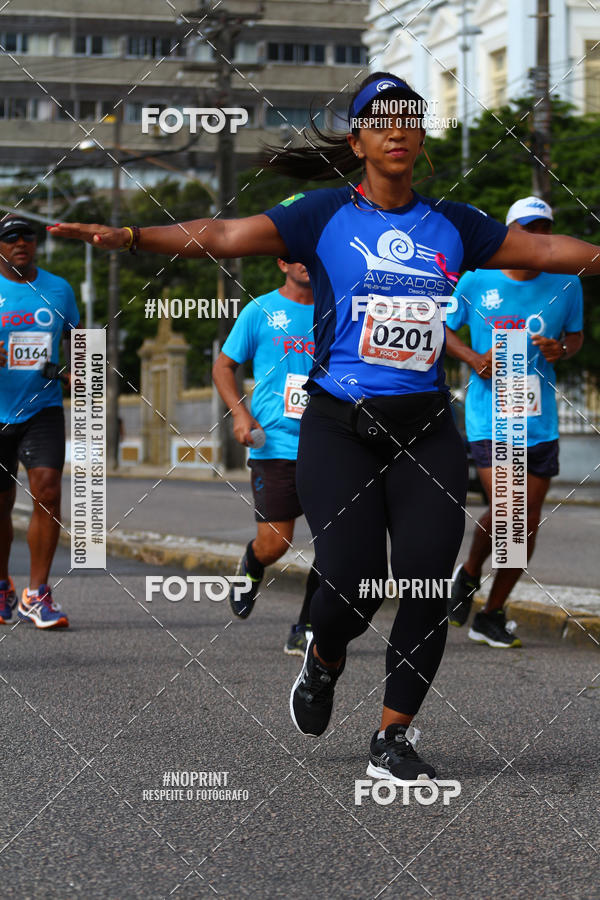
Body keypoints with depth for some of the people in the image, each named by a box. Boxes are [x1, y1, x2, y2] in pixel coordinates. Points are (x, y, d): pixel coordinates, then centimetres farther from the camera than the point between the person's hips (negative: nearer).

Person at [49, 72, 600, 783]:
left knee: (428, 587, -6)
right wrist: (129, 236, -23)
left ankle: (390, 742, 9)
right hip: (339, 426, -3)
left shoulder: (452, 225, 9)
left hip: (426, 431, 3)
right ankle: (323, 662, 24)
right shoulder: (327, 215, -1)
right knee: (351, 584, -13)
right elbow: (227, 235, -11)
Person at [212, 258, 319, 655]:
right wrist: (240, 413, -7)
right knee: (274, 544, -6)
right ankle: (251, 569, 32)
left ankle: (305, 630, 6)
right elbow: (223, 367, 8)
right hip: (275, 444, -3)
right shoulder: (261, 311, 3)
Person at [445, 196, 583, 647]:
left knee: (528, 522, 5)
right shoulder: (476, 281, -3)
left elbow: (576, 335, 16)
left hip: (540, 421, 4)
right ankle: (469, 574, 15)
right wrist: (473, 358, -10)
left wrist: (562, 350, -7)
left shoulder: (566, 285, 2)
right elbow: (444, 330, 9)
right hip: (490, 417, -3)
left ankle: (492, 616, 21)